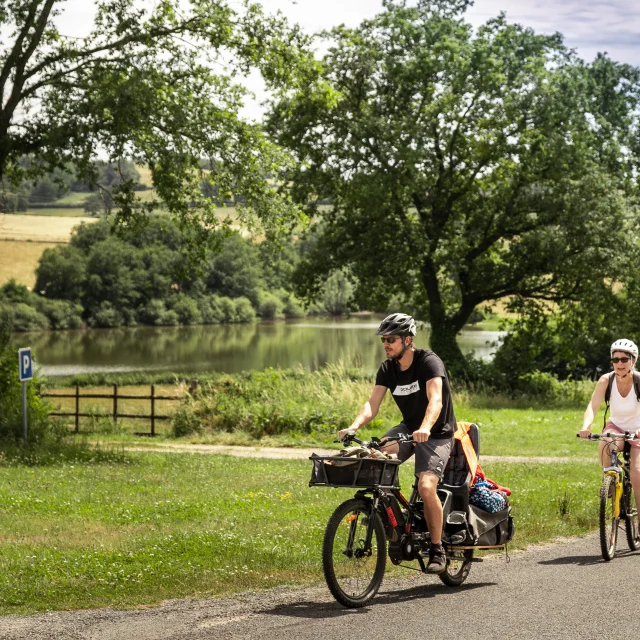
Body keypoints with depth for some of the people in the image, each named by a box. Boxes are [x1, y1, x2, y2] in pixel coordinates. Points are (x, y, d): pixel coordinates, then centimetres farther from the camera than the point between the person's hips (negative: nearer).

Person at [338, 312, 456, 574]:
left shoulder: (429, 362, -19)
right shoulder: (387, 369, -1)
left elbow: (435, 399, -34)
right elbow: (372, 404, -9)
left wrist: (425, 428, -52)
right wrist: (354, 426, -28)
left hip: (436, 434, -6)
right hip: (408, 428, 6)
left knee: (426, 486, -26)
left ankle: (437, 550, -8)